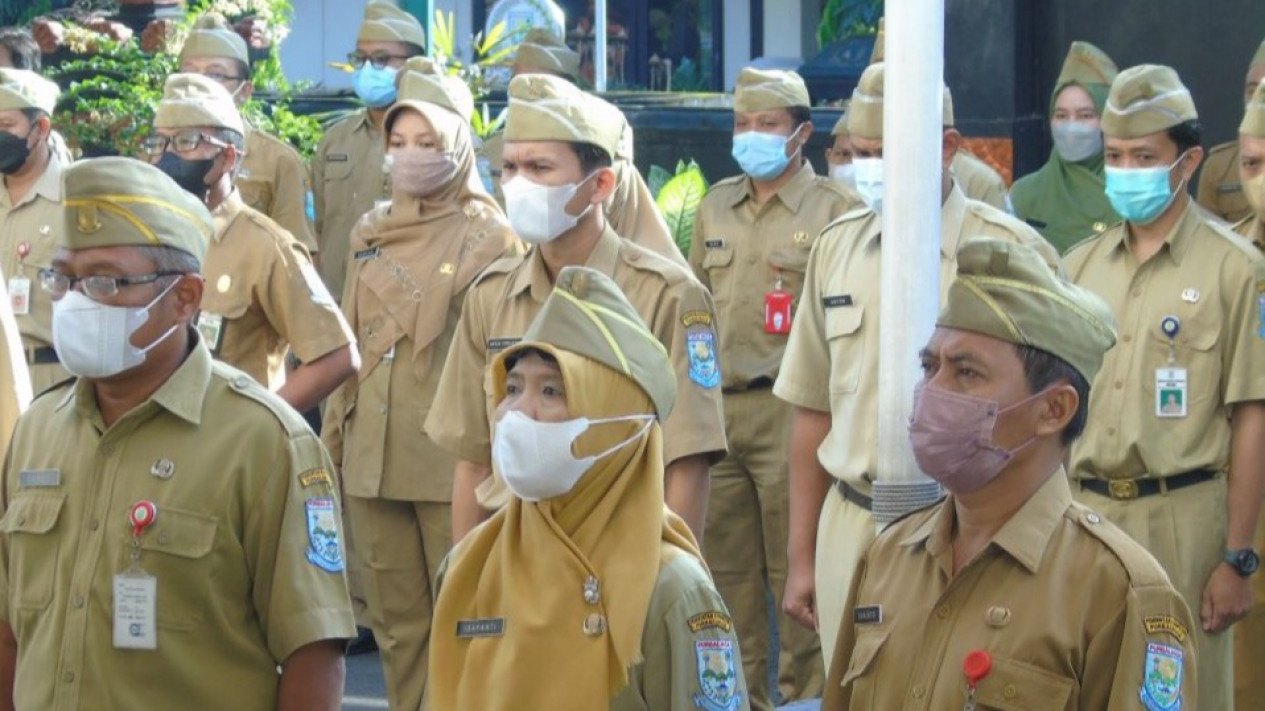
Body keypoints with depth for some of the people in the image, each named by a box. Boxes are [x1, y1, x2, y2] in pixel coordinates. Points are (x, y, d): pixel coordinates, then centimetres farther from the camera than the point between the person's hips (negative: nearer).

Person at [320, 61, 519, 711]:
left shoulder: (489, 238, -4)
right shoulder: (369, 234, 12)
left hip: (452, 460, -5)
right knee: (395, 619, 10)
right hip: (373, 459, 5)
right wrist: (332, 437, 15)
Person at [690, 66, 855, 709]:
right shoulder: (715, 206, 16)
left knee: (795, 570, -4)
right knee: (726, 569, 10)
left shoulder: (835, 210, -2)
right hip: (714, 409, 6)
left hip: (790, 411, -6)